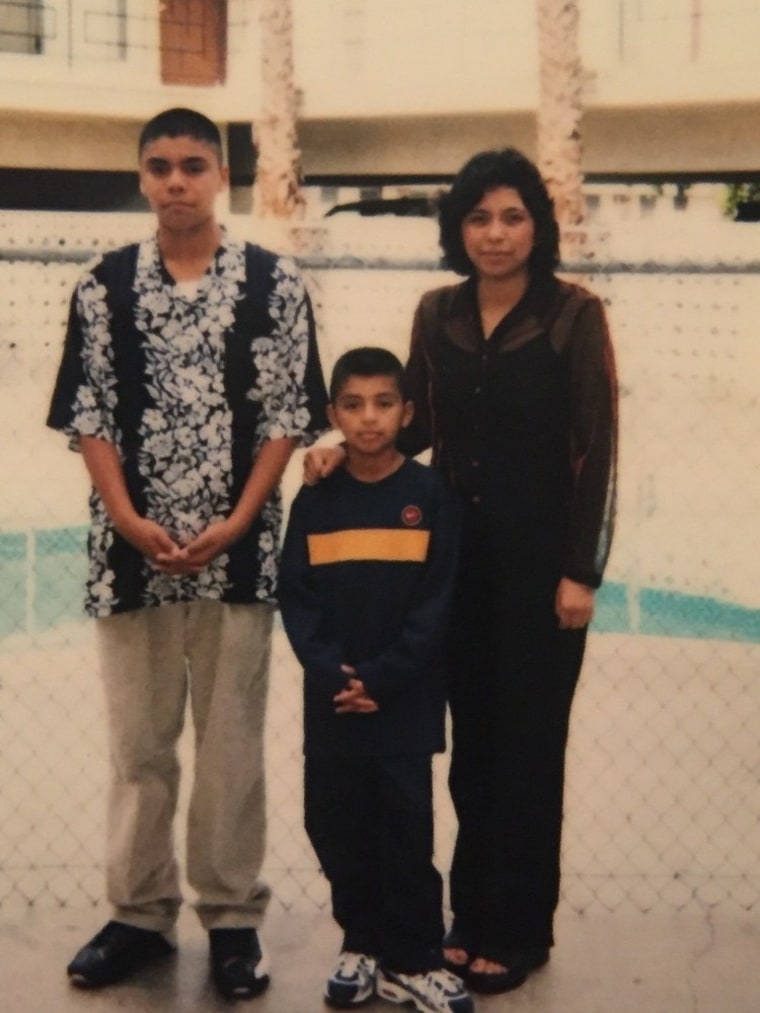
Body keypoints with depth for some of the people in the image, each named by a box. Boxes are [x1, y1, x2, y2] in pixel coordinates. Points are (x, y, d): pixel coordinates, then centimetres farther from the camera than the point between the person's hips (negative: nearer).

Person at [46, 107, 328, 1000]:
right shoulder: (104, 285, 4)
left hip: (237, 551, -1)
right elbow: (88, 416, 2)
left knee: (232, 741, 7)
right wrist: (131, 522, -9)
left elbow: (289, 417, -2)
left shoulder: (273, 282, 0)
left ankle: (232, 916, 20)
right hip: (131, 550, 2)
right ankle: (140, 912, 24)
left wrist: (237, 524, -10)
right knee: (138, 740, 11)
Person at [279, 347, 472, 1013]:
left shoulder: (431, 494, -2)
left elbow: (437, 602, -6)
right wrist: (331, 671, -14)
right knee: (336, 823, 7)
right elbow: (297, 599, 0)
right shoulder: (316, 500, 4)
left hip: (406, 700, -2)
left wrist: (381, 677, -13)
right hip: (330, 699, 2)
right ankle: (363, 944, 23)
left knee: (406, 826, 0)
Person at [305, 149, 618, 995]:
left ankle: (519, 928, 16)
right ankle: (472, 913, 24)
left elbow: (595, 450, -9)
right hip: (457, 551, 4)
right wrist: (347, 451, -7)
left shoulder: (573, 313, -8)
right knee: (472, 736, 11)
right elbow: (419, 424, 12)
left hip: (539, 554, -4)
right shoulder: (437, 313, 6)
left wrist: (580, 571, -12)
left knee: (528, 741, 3)